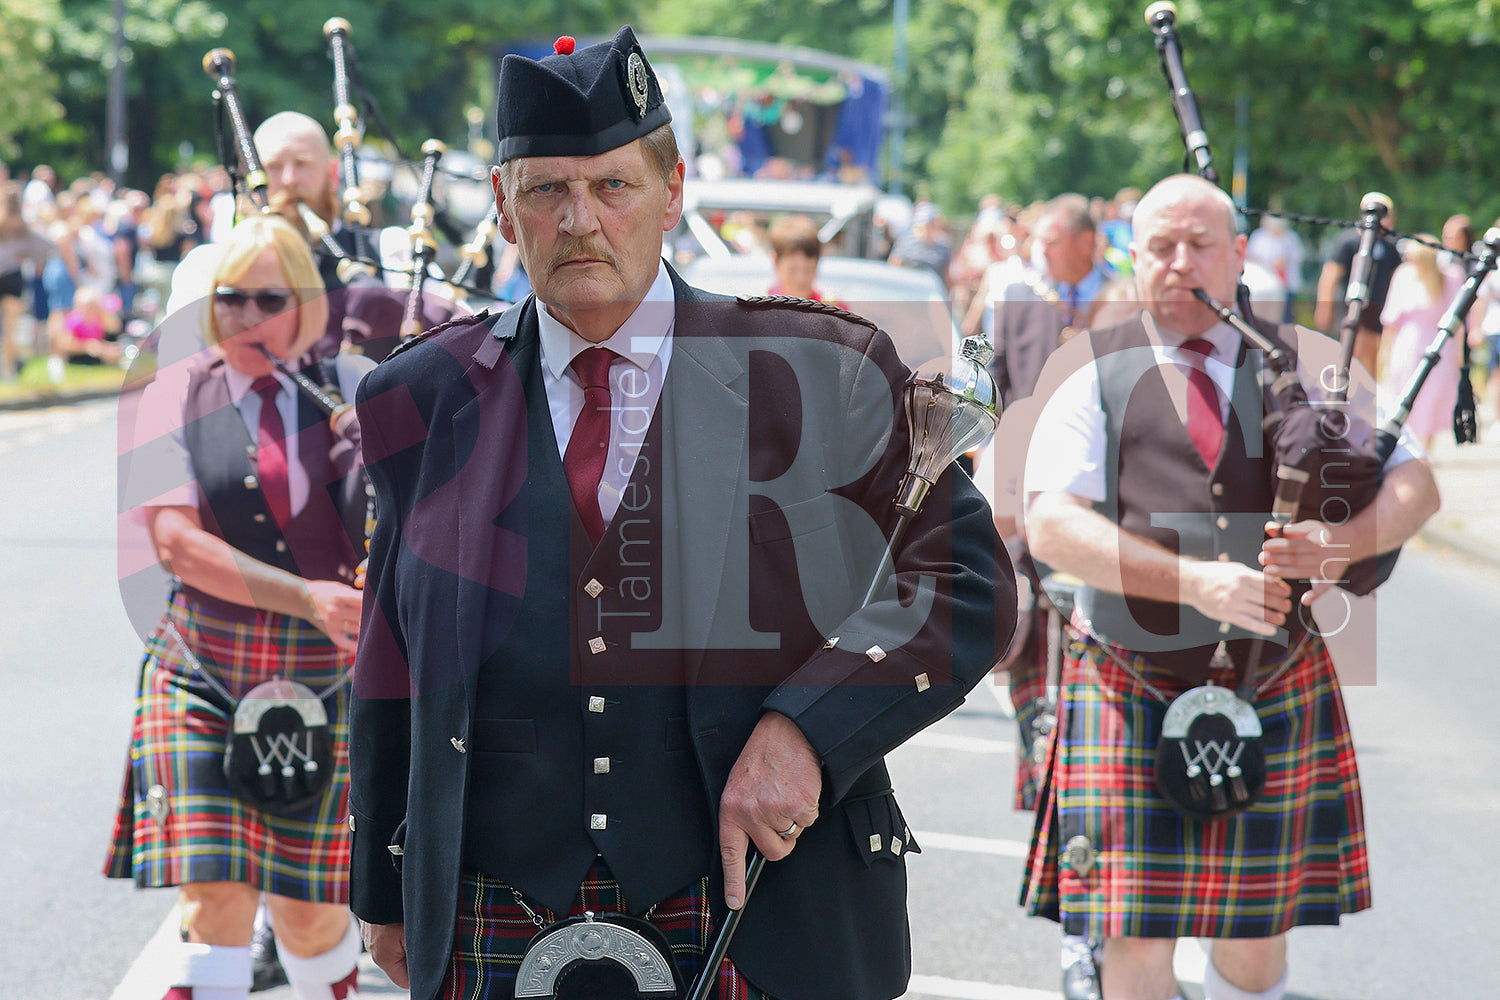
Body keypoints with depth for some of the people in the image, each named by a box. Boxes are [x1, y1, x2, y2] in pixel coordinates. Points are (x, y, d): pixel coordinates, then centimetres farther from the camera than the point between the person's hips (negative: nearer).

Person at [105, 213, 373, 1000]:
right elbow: (176, 543, -12)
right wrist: (307, 597, -22)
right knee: (214, 901, -12)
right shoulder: (177, 397, 0)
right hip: (202, 671, -1)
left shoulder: (353, 389, 1)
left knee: (309, 906, 10)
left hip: (323, 675, 1)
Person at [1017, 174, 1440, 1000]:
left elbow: (1415, 484, 3)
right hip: (1136, 694, -2)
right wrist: (1195, 579, -24)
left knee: (1257, 931, 11)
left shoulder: (1305, 368, 7)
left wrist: (1342, 542, -20)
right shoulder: (1093, 377, 0)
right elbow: (1052, 528, -11)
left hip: (1278, 694, 2)